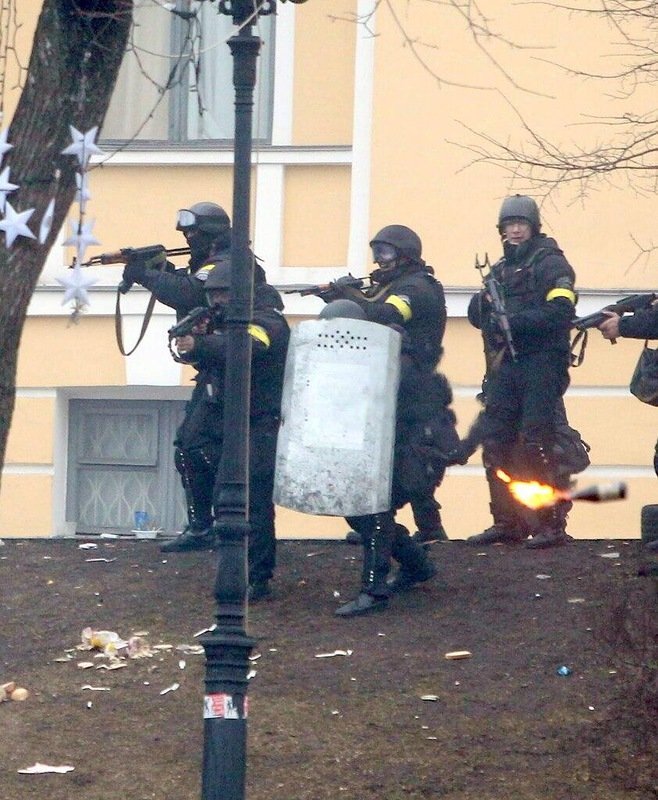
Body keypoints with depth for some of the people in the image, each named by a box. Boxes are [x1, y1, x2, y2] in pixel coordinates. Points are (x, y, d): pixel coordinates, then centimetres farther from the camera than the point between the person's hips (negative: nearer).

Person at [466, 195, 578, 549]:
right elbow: (476, 316, 16)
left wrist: (513, 321, -18)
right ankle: (505, 523, 12)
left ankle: (551, 525, -8)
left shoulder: (551, 264, -2)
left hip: (540, 365, -7)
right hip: (504, 367, 7)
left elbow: (560, 313, -15)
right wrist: (484, 300, -6)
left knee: (538, 446, -10)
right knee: (495, 443, 5)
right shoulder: (500, 269, 20)